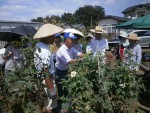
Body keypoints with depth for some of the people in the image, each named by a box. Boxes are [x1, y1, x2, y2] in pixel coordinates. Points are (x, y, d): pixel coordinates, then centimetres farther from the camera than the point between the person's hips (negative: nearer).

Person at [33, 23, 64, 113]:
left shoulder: (39, 45, 0)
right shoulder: (45, 51, -28)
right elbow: (46, 73, -27)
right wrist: (51, 90, -21)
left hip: (40, 77, 9)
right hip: (46, 79, -9)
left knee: (45, 101, 25)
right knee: (51, 105, 8)